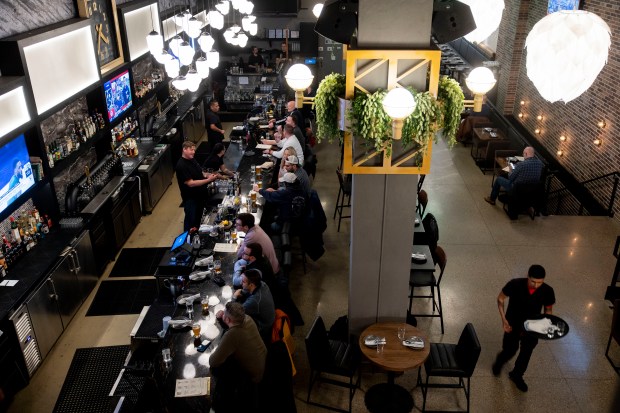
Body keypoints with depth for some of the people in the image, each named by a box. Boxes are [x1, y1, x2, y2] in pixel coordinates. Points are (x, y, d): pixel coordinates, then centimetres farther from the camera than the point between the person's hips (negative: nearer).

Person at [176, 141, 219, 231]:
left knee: (198, 218, 24)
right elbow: (191, 183, -27)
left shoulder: (192, 160, 4)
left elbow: (199, 173, 17)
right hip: (191, 199, -9)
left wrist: (208, 175, -5)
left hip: (200, 195, 9)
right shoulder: (181, 166, -24)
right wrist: (208, 180, -29)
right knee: (190, 221, 7)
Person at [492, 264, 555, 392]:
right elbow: (500, 299, -11)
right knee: (510, 350, 4)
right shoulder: (515, 284, -28)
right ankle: (499, 361, 41)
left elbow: (548, 310, -3)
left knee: (526, 352, 16)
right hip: (513, 324, -2)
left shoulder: (547, 291, -21)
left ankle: (517, 375, 43)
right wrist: (503, 319, -19)